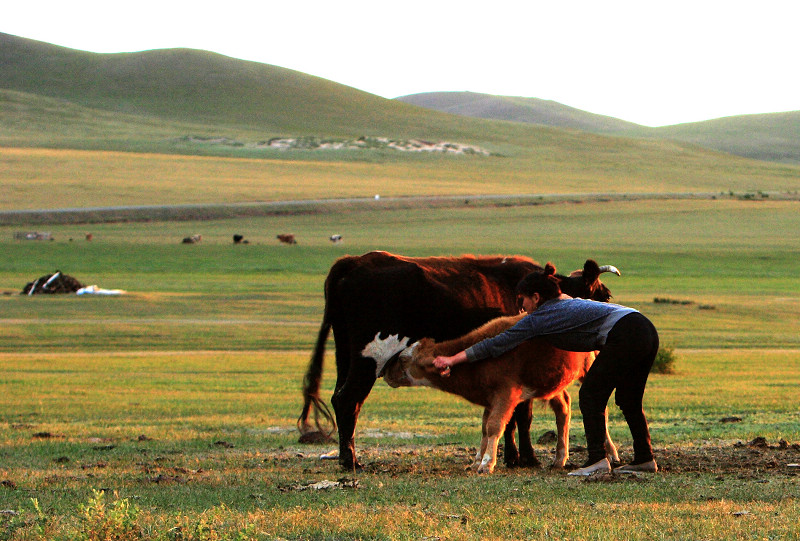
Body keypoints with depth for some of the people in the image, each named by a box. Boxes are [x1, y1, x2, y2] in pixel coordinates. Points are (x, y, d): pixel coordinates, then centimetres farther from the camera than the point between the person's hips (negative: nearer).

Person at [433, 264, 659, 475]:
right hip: (647, 330, 9)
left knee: (590, 395, -2)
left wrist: (453, 360, 14)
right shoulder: (569, 302, 28)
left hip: (625, 335, -9)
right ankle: (645, 458, 21)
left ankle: (597, 458, -10)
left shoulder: (541, 317, 5)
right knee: (629, 400, 19)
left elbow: (497, 344, 8)